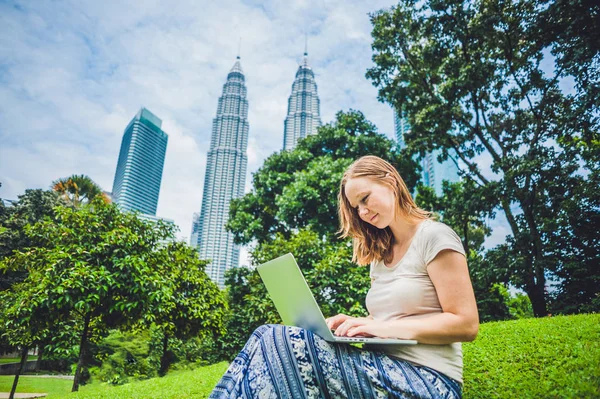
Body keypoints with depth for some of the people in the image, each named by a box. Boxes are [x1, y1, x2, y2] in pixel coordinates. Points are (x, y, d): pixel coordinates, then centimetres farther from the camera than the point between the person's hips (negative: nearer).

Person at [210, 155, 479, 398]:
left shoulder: (434, 236, -4)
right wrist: (357, 324, -4)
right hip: (384, 369, 7)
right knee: (269, 341, -18)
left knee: (277, 342, -28)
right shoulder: (380, 255, 18)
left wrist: (383, 327, -18)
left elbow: (466, 324, -10)